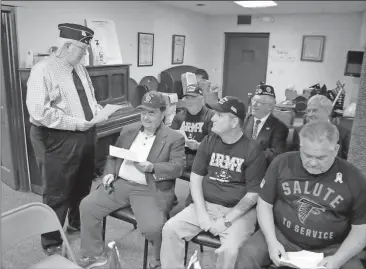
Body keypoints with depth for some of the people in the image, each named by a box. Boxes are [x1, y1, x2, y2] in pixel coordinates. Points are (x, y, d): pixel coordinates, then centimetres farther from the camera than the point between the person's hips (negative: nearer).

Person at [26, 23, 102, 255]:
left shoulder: (80, 68, 9)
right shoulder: (43, 70, -16)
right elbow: (39, 112, -24)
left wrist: (98, 111, -2)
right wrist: (76, 123, -23)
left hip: (86, 135, 8)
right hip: (59, 139, -8)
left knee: (83, 186, 22)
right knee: (57, 194, 5)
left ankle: (78, 224, 46)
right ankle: (52, 243, 25)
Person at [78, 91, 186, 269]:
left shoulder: (174, 138, -2)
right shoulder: (128, 130, 14)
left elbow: (178, 167, -11)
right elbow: (114, 156, 19)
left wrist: (152, 168, -24)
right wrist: (110, 173, 0)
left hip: (150, 190, -5)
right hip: (121, 184, 6)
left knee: (152, 227, -28)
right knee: (87, 206, -5)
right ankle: (94, 254, 16)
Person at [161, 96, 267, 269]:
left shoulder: (253, 151, -8)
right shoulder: (208, 141, 4)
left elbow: (253, 195, -8)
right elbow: (196, 177, 4)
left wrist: (226, 221, -16)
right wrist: (201, 212, -9)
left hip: (238, 211, -3)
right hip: (206, 205, 4)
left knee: (229, 250, -29)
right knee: (170, 228, -14)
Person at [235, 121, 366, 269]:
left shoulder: (354, 178, -9)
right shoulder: (282, 163, -8)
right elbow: (264, 204, -1)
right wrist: (271, 240, -14)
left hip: (330, 249, 1)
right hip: (281, 236, 0)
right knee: (247, 255, -21)